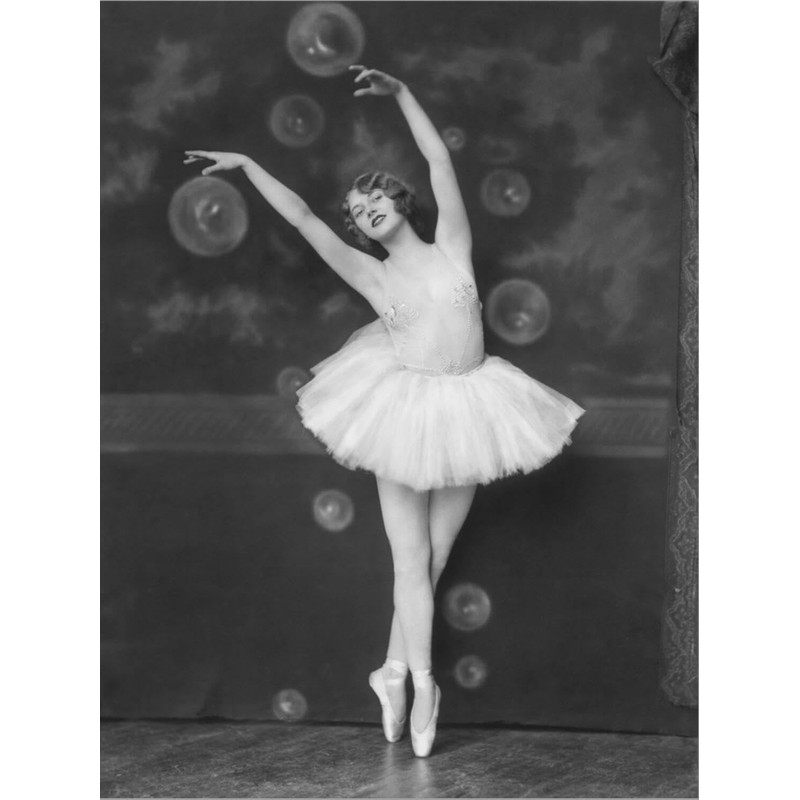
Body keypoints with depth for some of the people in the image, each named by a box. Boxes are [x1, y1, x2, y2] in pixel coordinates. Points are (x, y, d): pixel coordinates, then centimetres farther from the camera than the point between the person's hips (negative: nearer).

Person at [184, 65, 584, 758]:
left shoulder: (451, 247, 2)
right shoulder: (372, 275, 1)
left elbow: (440, 161, -4)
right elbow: (302, 217, -3)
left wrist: (400, 92, -8)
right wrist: (245, 165, -6)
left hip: (466, 413, 1)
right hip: (405, 414, -1)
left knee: (433, 558, 8)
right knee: (413, 560, -1)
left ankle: (395, 670, 22)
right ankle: (421, 683, 7)